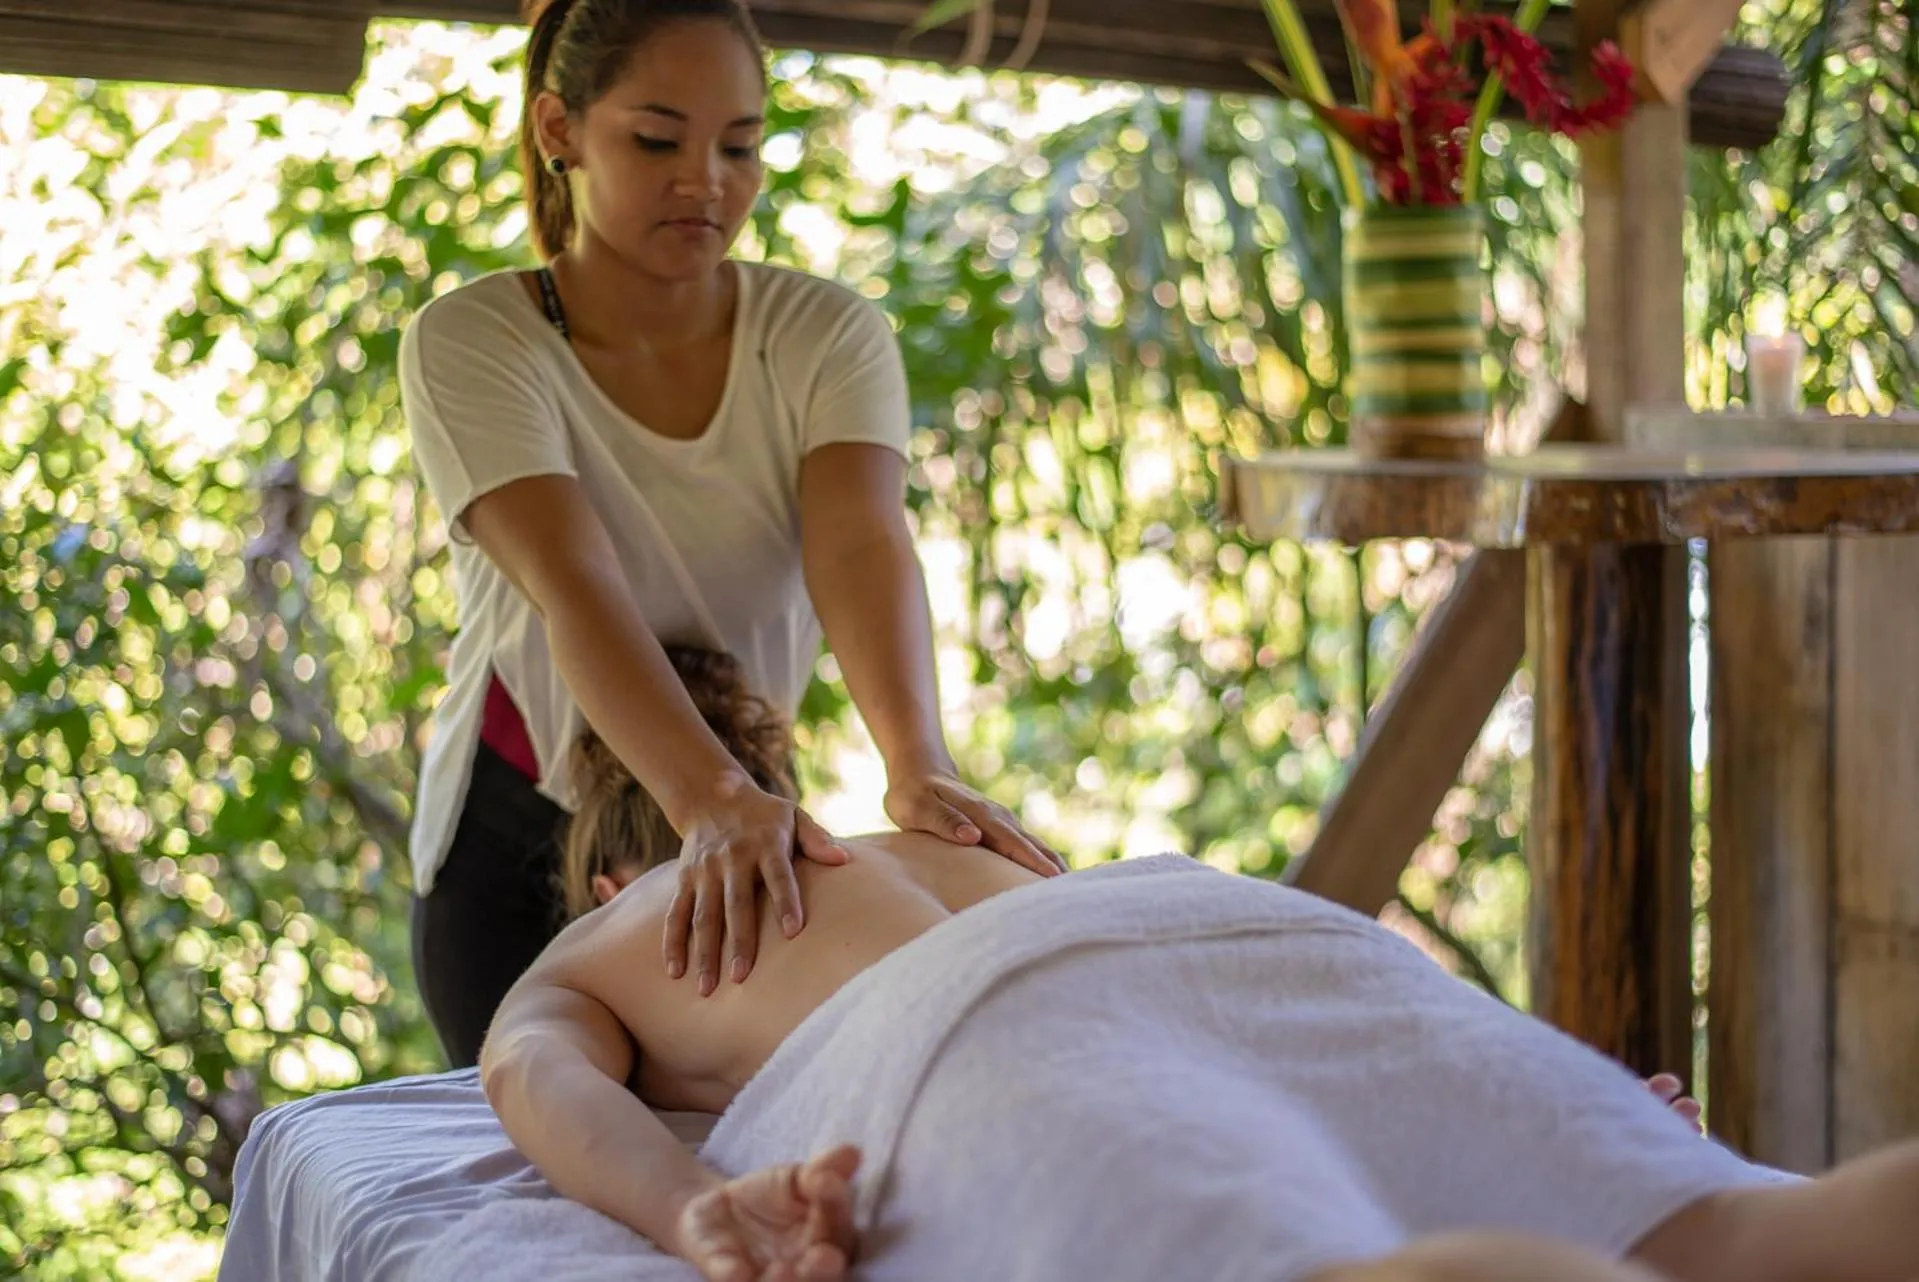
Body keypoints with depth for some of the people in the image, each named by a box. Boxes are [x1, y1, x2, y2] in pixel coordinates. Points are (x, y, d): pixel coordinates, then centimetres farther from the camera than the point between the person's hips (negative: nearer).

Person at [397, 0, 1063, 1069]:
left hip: (744, 815, 2)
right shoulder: (471, 341, -16)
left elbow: (863, 549, -26)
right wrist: (712, 798, -48)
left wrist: (918, 765, -45)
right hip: (522, 847, -2)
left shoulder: (829, 336, -8)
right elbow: (575, 587, -32)